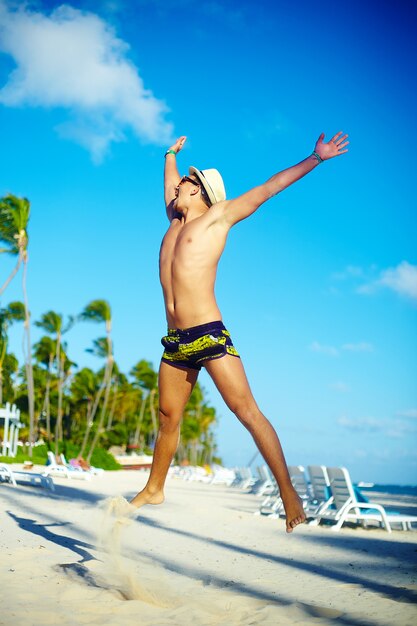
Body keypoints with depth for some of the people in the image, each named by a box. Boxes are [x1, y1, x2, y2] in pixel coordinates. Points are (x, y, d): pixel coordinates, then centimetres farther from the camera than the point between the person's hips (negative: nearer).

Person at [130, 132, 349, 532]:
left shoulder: (217, 216, 5)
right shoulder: (175, 221, 20)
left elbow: (268, 188, 4)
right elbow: (170, 183, 41)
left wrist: (315, 158, 3)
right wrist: (171, 155, 55)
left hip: (209, 335, -7)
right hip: (175, 341, 7)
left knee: (247, 411, -11)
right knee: (167, 417, 13)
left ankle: (287, 491, -12)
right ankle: (153, 490, 25)